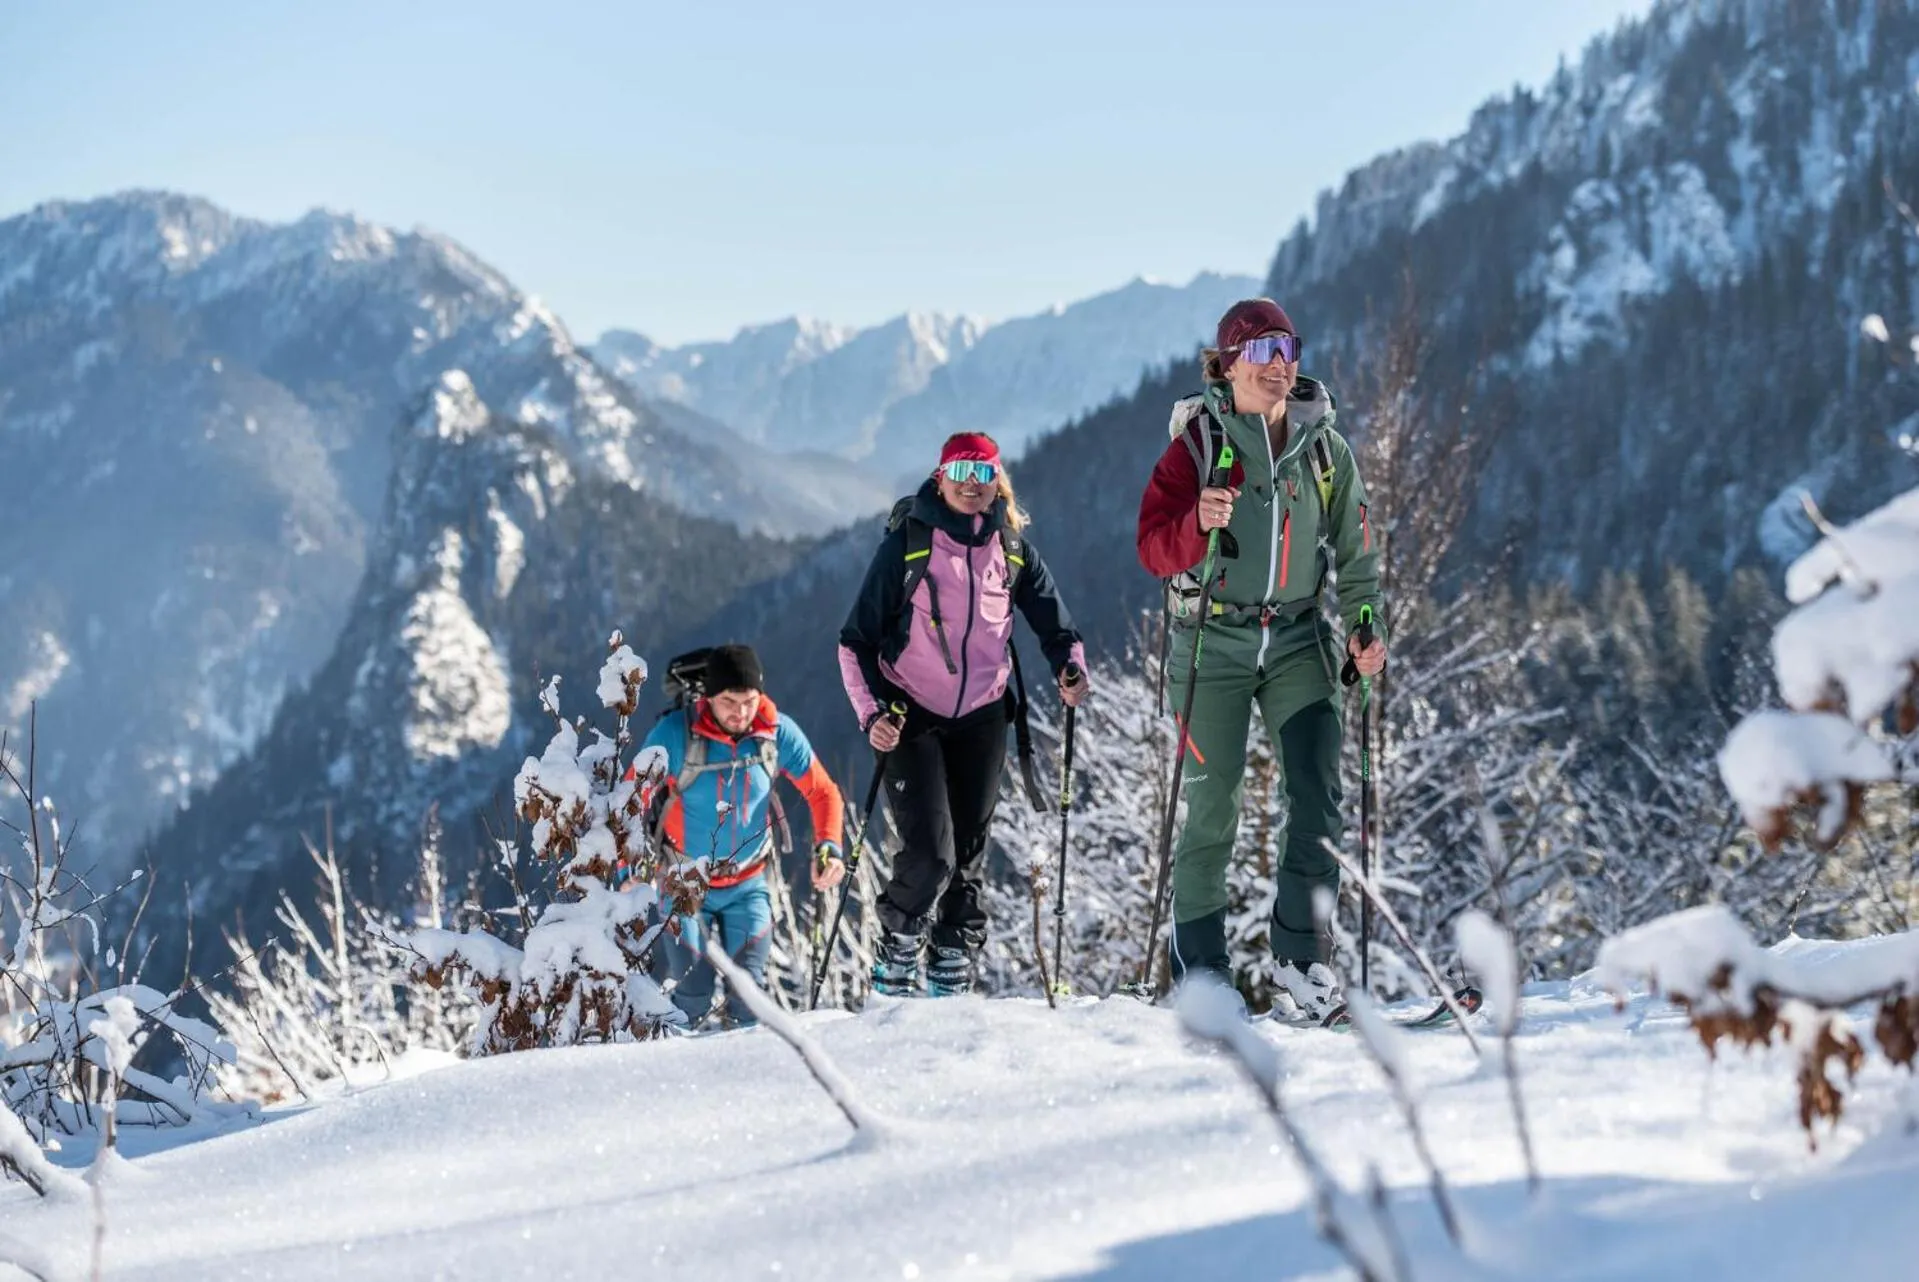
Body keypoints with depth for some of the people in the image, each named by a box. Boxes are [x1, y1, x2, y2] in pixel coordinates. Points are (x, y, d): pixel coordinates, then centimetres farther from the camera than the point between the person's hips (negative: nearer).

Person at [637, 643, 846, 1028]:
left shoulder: (778, 733, -12)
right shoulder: (675, 733, -19)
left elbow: (822, 792, -1)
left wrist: (828, 845, -18)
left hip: (748, 885, 2)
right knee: (694, 1000, -7)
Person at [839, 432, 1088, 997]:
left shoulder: (1013, 549, 4)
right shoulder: (907, 543, -6)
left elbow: (1055, 626, 11)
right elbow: (856, 641, -3)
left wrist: (1071, 668, -11)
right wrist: (870, 713, -16)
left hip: (981, 719, 4)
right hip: (912, 718, -3)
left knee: (968, 856, 6)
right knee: (930, 854, -15)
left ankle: (952, 977, 20)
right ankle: (897, 958, 9)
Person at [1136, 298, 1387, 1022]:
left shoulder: (1323, 446, 5)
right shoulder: (1198, 442, -5)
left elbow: (1353, 548, 13)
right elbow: (1155, 549, -11)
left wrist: (1364, 624, -1)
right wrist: (1199, 524, -31)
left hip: (1299, 640, 3)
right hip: (1212, 644, -3)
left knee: (1319, 796, -9)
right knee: (1212, 811, 0)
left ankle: (1301, 952, 0)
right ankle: (1200, 970, 12)